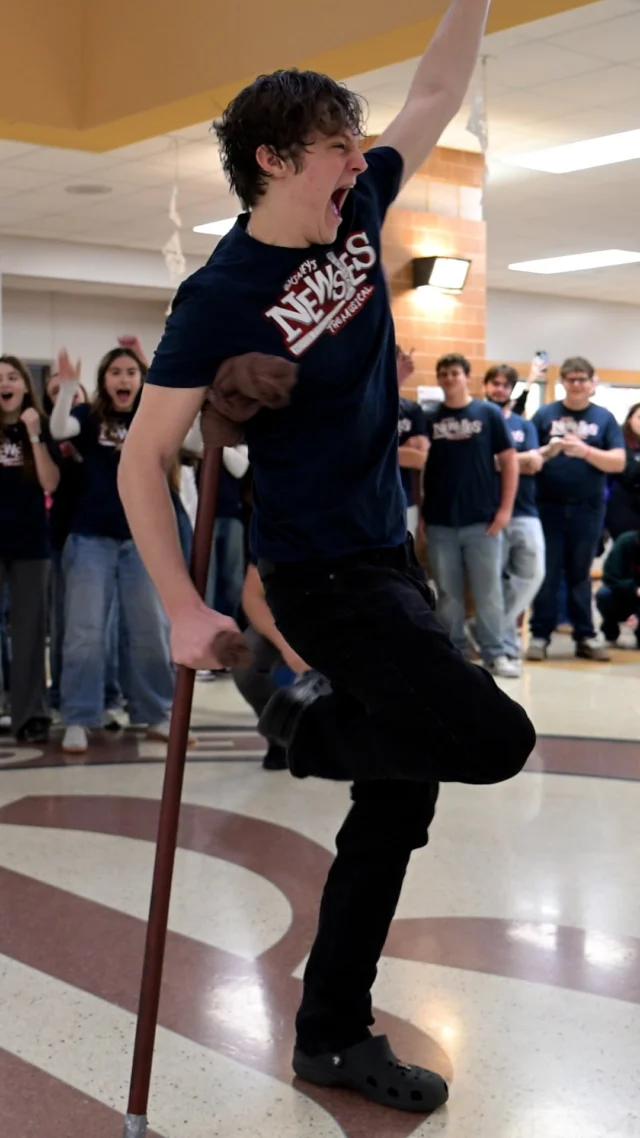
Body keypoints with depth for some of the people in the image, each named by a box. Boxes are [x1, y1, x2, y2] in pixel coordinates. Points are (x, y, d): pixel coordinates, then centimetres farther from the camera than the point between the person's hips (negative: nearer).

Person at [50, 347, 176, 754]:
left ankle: (156, 714, 19)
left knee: (149, 628, 7)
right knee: (85, 630, -2)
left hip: (142, 538, 2)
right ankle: (78, 721, 4)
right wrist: (68, 385, -32)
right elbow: (58, 429, -18)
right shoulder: (89, 416, 0)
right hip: (92, 538, -2)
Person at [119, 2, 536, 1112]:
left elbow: (434, 95, 16)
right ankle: (314, 722, 8)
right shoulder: (223, 296, -16)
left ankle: (332, 1038, 24)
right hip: (324, 576, -8)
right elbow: (141, 460, -14)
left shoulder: (355, 215, 3)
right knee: (493, 737, -19)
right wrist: (185, 610, -17)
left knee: (397, 799, 11)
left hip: (391, 557, 8)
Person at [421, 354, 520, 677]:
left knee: (488, 591, 2)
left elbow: (509, 461, 1)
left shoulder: (488, 414, 1)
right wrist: (420, 511, 0)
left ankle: (495, 653, 11)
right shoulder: (429, 419, 6)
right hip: (440, 522, 2)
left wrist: (505, 508, -5)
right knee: (448, 593, 8)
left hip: (482, 519, -1)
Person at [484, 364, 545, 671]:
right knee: (496, 580, -2)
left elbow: (535, 463, 1)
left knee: (533, 574, -5)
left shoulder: (524, 425, 16)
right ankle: (506, 642, 8)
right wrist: (520, 459, -10)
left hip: (525, 511, 4)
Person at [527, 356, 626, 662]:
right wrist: (547, 451, -18)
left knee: (580, 573, 8)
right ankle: (540, 634, 8)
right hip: (549, 506, -1)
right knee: (547, 573, 3)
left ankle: (585, 637, 13)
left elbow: (618, 462, -2)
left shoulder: (604, 418, 6)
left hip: (588, 508, 1)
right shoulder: (545, 414, 4)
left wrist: (584, 450, -16)